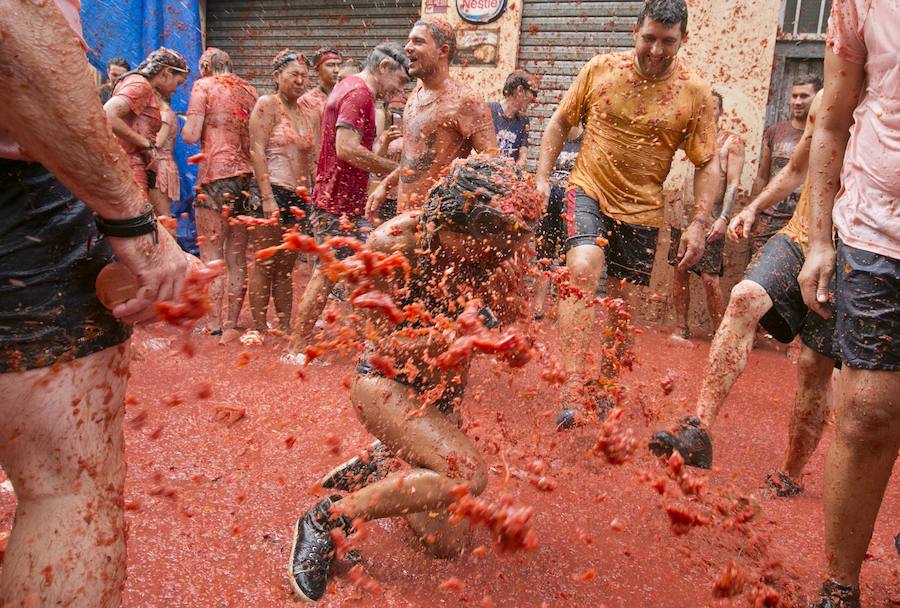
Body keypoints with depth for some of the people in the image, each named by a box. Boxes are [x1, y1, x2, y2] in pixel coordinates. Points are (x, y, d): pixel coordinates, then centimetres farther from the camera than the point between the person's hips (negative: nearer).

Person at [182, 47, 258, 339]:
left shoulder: (204, 86, 2)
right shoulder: (248, 89, 16)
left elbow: (191, 135, -6)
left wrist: (183, 127, 14)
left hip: (216, 176, -5)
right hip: (248, 175, 5)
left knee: (211, 255, -1)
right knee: (237, 257, 7)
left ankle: (214, 326, -2)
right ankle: (231, 326, 11)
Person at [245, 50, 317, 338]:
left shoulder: (304, 114, 18)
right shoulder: (267, 104, -2)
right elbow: (257, 151, -10)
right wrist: (267, 196, -18)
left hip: (299, 196, 7)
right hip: (272, 192, -6)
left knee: (286, 268, 9)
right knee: (264, 266, -2)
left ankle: (285, 328, 14)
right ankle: (259, 329, 4)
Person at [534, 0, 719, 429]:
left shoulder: (695, 93, -4)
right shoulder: (601, 69, -3)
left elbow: (707, 164, 1)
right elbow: (560, 122, 7)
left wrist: (700, 222, -9)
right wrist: (543, 177, -2)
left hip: (641, 209, 1)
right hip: (589, 191, -1)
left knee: (621, 304, 8)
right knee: (582, 269, -27)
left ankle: (606, 389, 30)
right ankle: (572, 392, -28)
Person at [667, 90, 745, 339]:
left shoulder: (732, 141, 0)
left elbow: (733, 183, -7)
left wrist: (724, 218, -17)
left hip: (710, 221, -4)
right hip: (684, 216, 4)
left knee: (710, 278, -8)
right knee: (680, 272, 6)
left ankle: (719, 333, 5)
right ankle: (681, 327, 17)